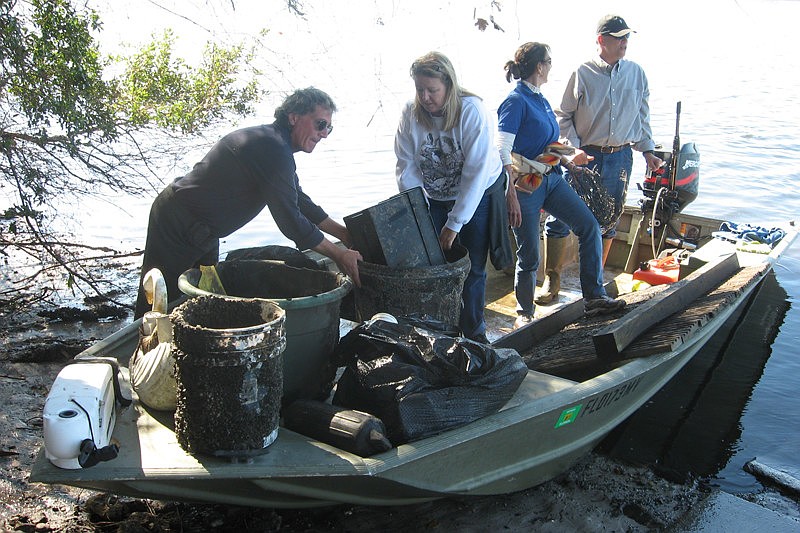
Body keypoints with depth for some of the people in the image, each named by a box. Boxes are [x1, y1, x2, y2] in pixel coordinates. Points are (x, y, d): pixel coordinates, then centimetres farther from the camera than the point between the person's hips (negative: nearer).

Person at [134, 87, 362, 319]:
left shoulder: (272, 140, 9)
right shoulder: (273, 148, -25)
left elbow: (300, 201, 17)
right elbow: (290, 220, -23)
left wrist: (346, 234, 15)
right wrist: (339, 254, -14)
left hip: (200, 231, 10)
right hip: (178, 225, -10)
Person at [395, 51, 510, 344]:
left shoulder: (472, 111, -27)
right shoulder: (411, 113, -15)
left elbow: (476, 172, -28)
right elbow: (407, 165, -10)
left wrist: (455, 223, -28)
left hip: (478, 196, -3)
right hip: (435, 198, 3)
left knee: (473, 268, 3)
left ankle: (474, 331, 21)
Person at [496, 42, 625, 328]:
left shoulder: (540, 99, 13)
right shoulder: (516, 101, -13)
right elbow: (502, 152, -19)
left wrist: (570, 155, 12)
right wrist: (511, 196, -23)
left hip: (551, 178, 8)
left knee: (589, 225, -4)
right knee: (529, 255, 0)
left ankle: (593, 296, 1)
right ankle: (525, 312, 19)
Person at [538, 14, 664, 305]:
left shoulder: (636, 73, 6)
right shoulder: (583, 74, -6)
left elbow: (642, 115, 16)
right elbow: (564, 116, -3)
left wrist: (647, 150, 11)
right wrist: (573, 151, -13)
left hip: (620, 158, 4)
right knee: (559, 218, -6)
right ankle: (552, 280, 9)